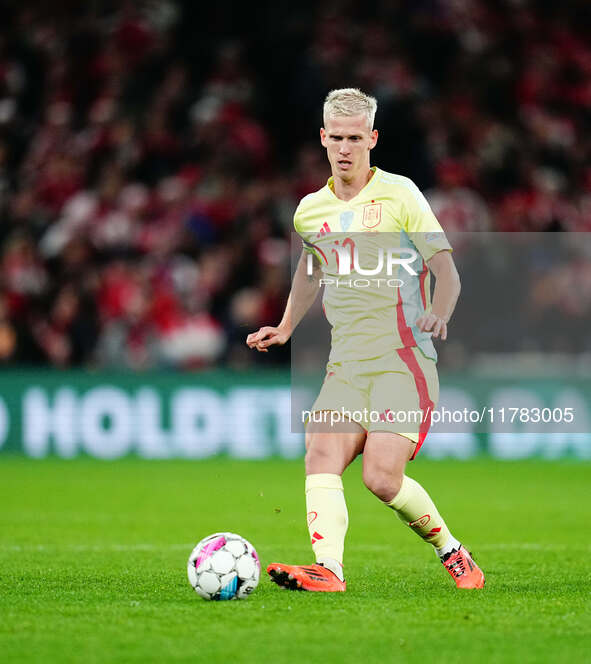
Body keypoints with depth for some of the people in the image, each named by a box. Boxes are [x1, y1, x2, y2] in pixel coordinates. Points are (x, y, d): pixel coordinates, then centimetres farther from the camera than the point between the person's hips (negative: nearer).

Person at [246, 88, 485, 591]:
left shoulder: (399, 195, -2)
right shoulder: (310, 210, 13)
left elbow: (447, 272, -2)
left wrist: (438, 314, -22)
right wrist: (285, 329, 24)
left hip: (402, 361, -5)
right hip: (346, 365, 5)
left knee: (382, 478, -18)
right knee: (321, 458, -20)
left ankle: (450, 550, 7)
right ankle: (328, 570, -32)